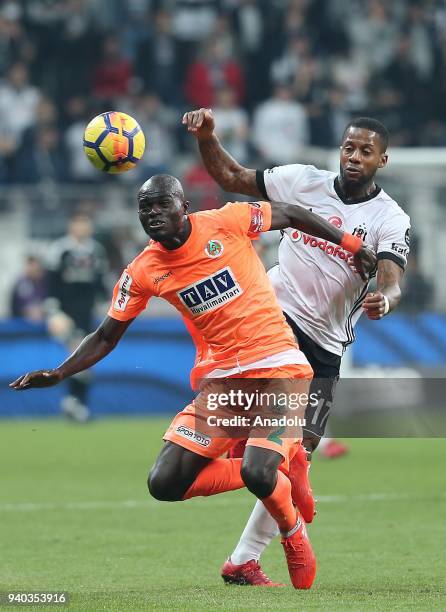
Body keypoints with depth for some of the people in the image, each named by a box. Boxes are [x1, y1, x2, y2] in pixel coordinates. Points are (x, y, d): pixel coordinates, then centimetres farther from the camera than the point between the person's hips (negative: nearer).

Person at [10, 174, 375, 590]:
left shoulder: (227, 221, -7)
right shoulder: (143, 272, 2)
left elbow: (292, 215, 8)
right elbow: (106, 337, 8)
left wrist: (350, 244, 13)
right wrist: (59, 374, -6)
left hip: (276, 366, -4)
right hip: (219, 377, 4)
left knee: (257, 474, -26)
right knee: (164, 485, -9)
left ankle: (293, 530, 9)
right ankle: (271, 467, 10)